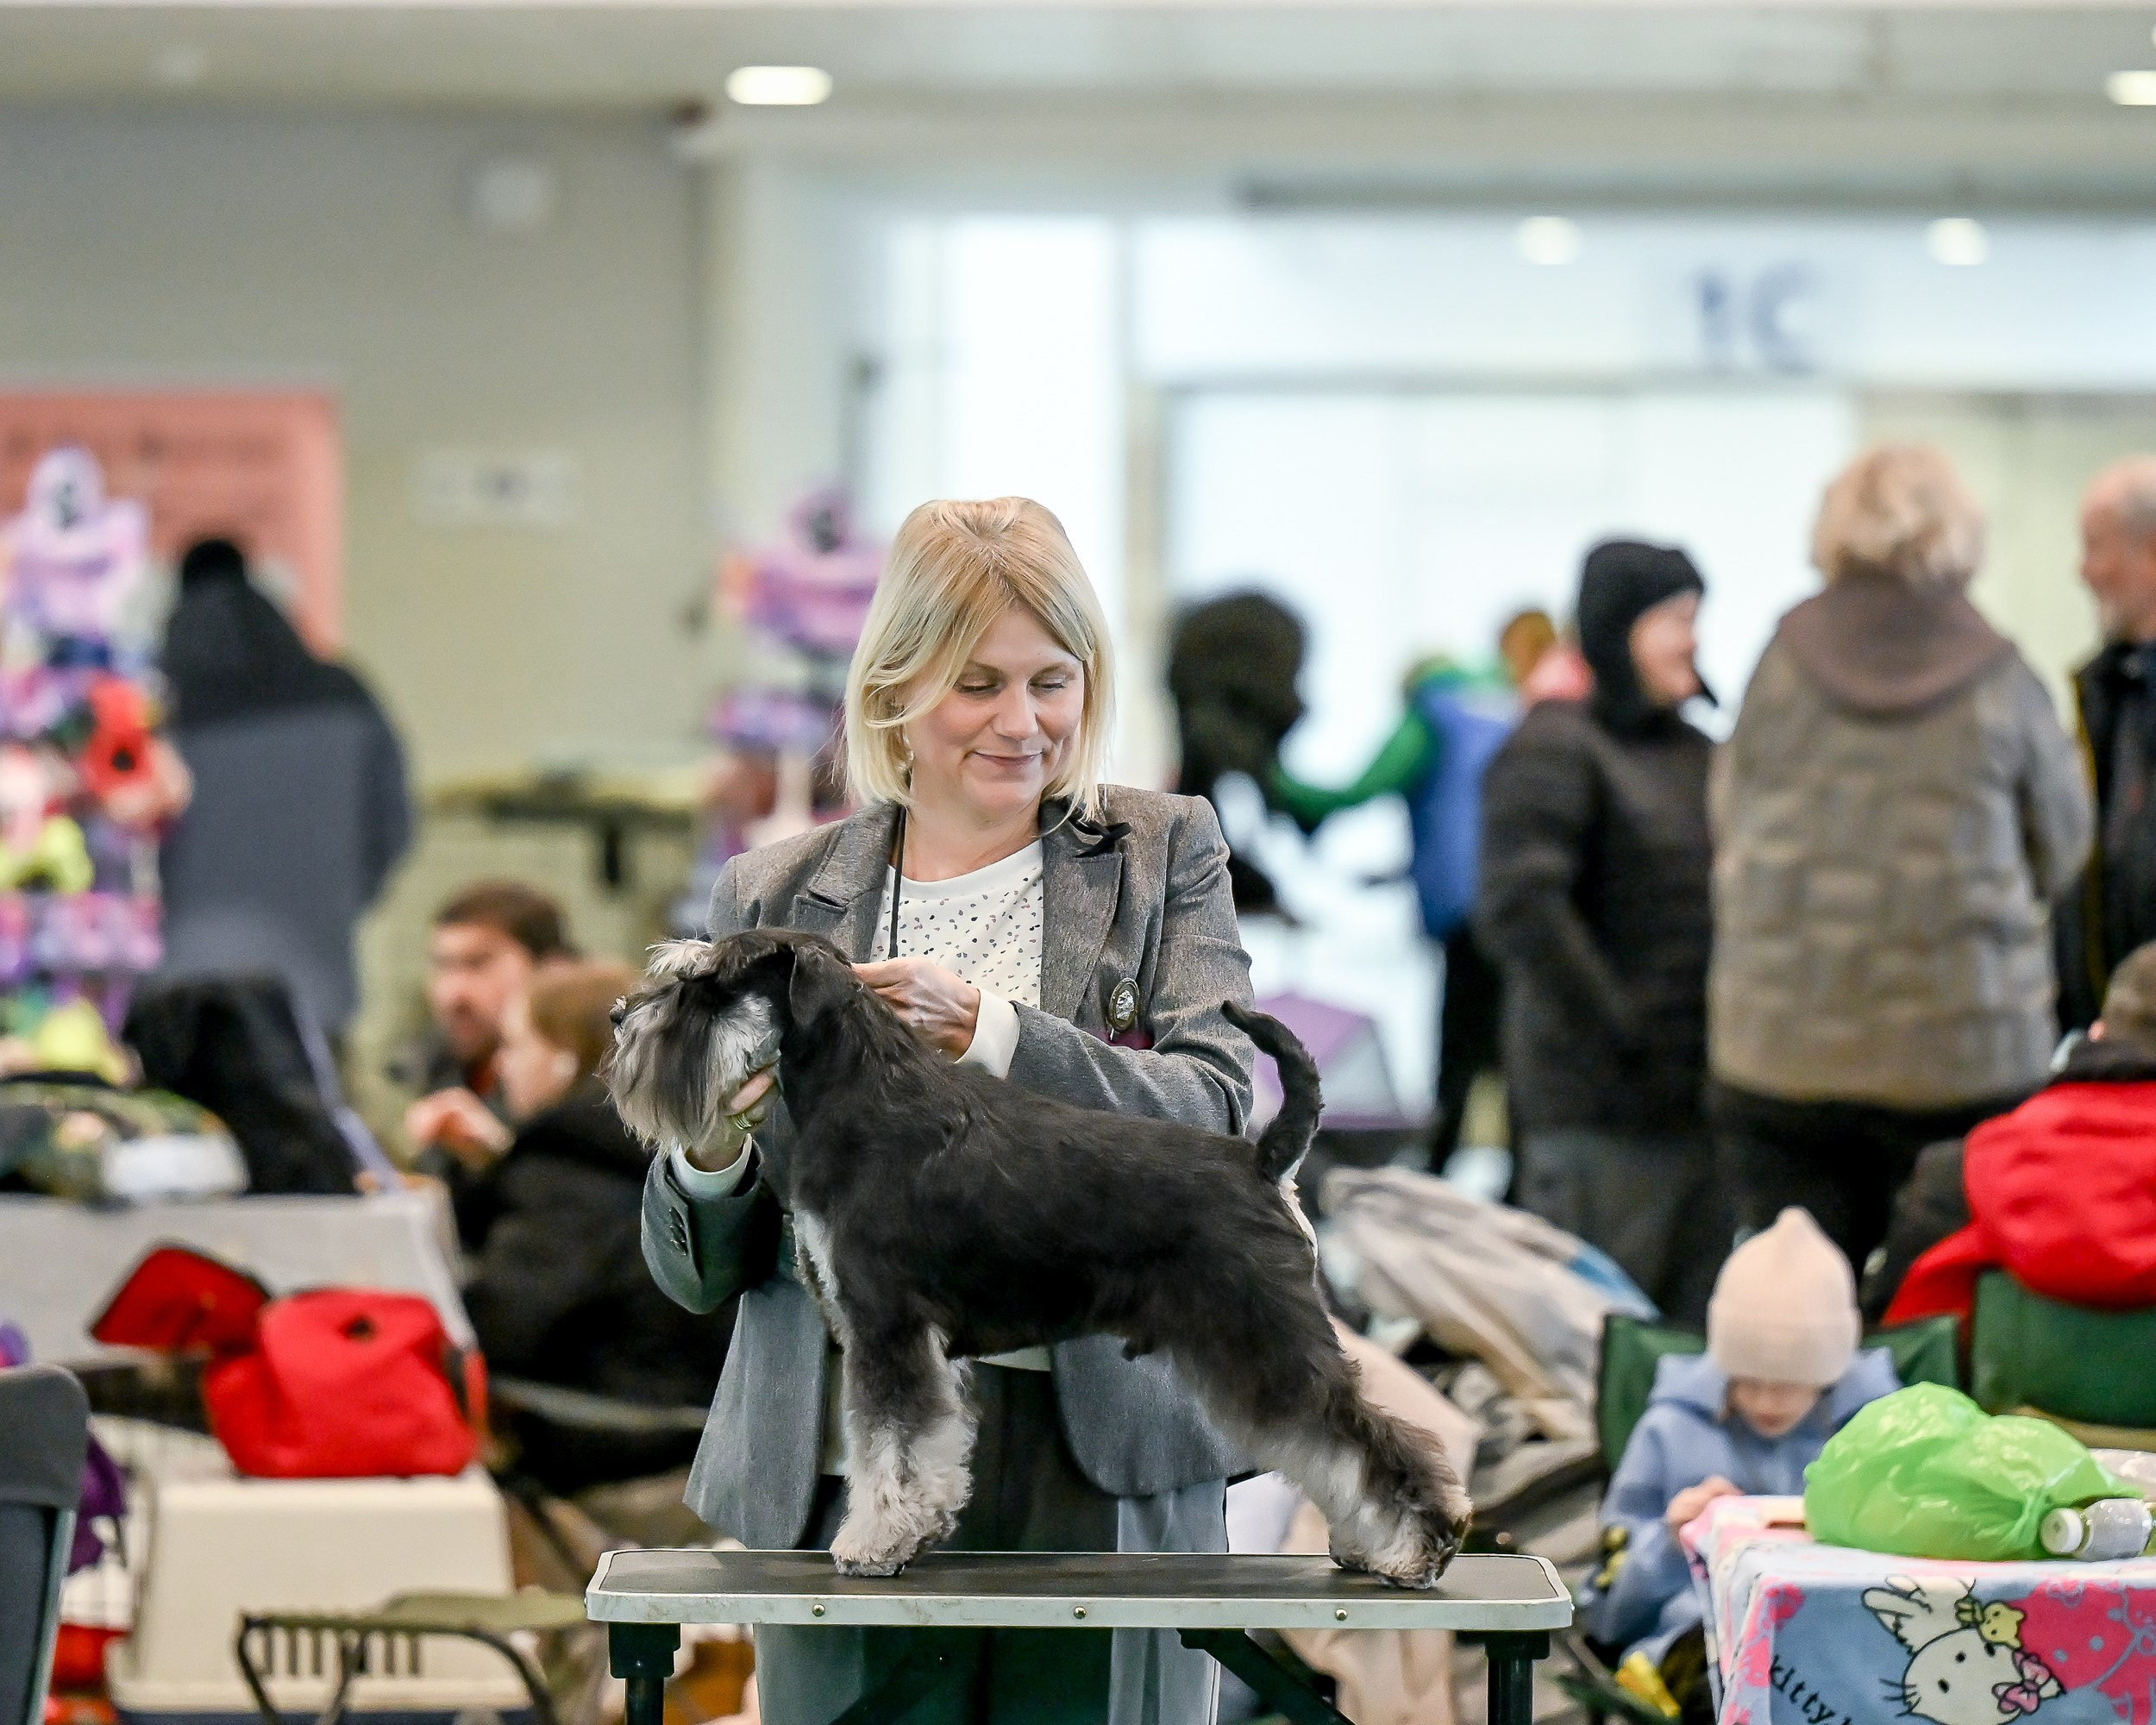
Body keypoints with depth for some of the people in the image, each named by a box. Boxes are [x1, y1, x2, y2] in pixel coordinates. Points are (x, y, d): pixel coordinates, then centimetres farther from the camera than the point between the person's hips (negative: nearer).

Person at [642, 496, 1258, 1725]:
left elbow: (1220, 1119, -9)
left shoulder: (1165, 853, 7)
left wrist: (988, 1032, -21)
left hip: (1107, 1477, -1)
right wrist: (707, 1155, -13)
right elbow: (700, 1274, 10)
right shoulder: (774, 896, 9)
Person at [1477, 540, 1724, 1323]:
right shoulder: (1554, 750, -8)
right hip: (1602, 1108, -8)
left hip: (1703, 1095, 8)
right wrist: (1616, 1036, -18)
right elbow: (1518, 907, -19)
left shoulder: (1699, 754, 17)